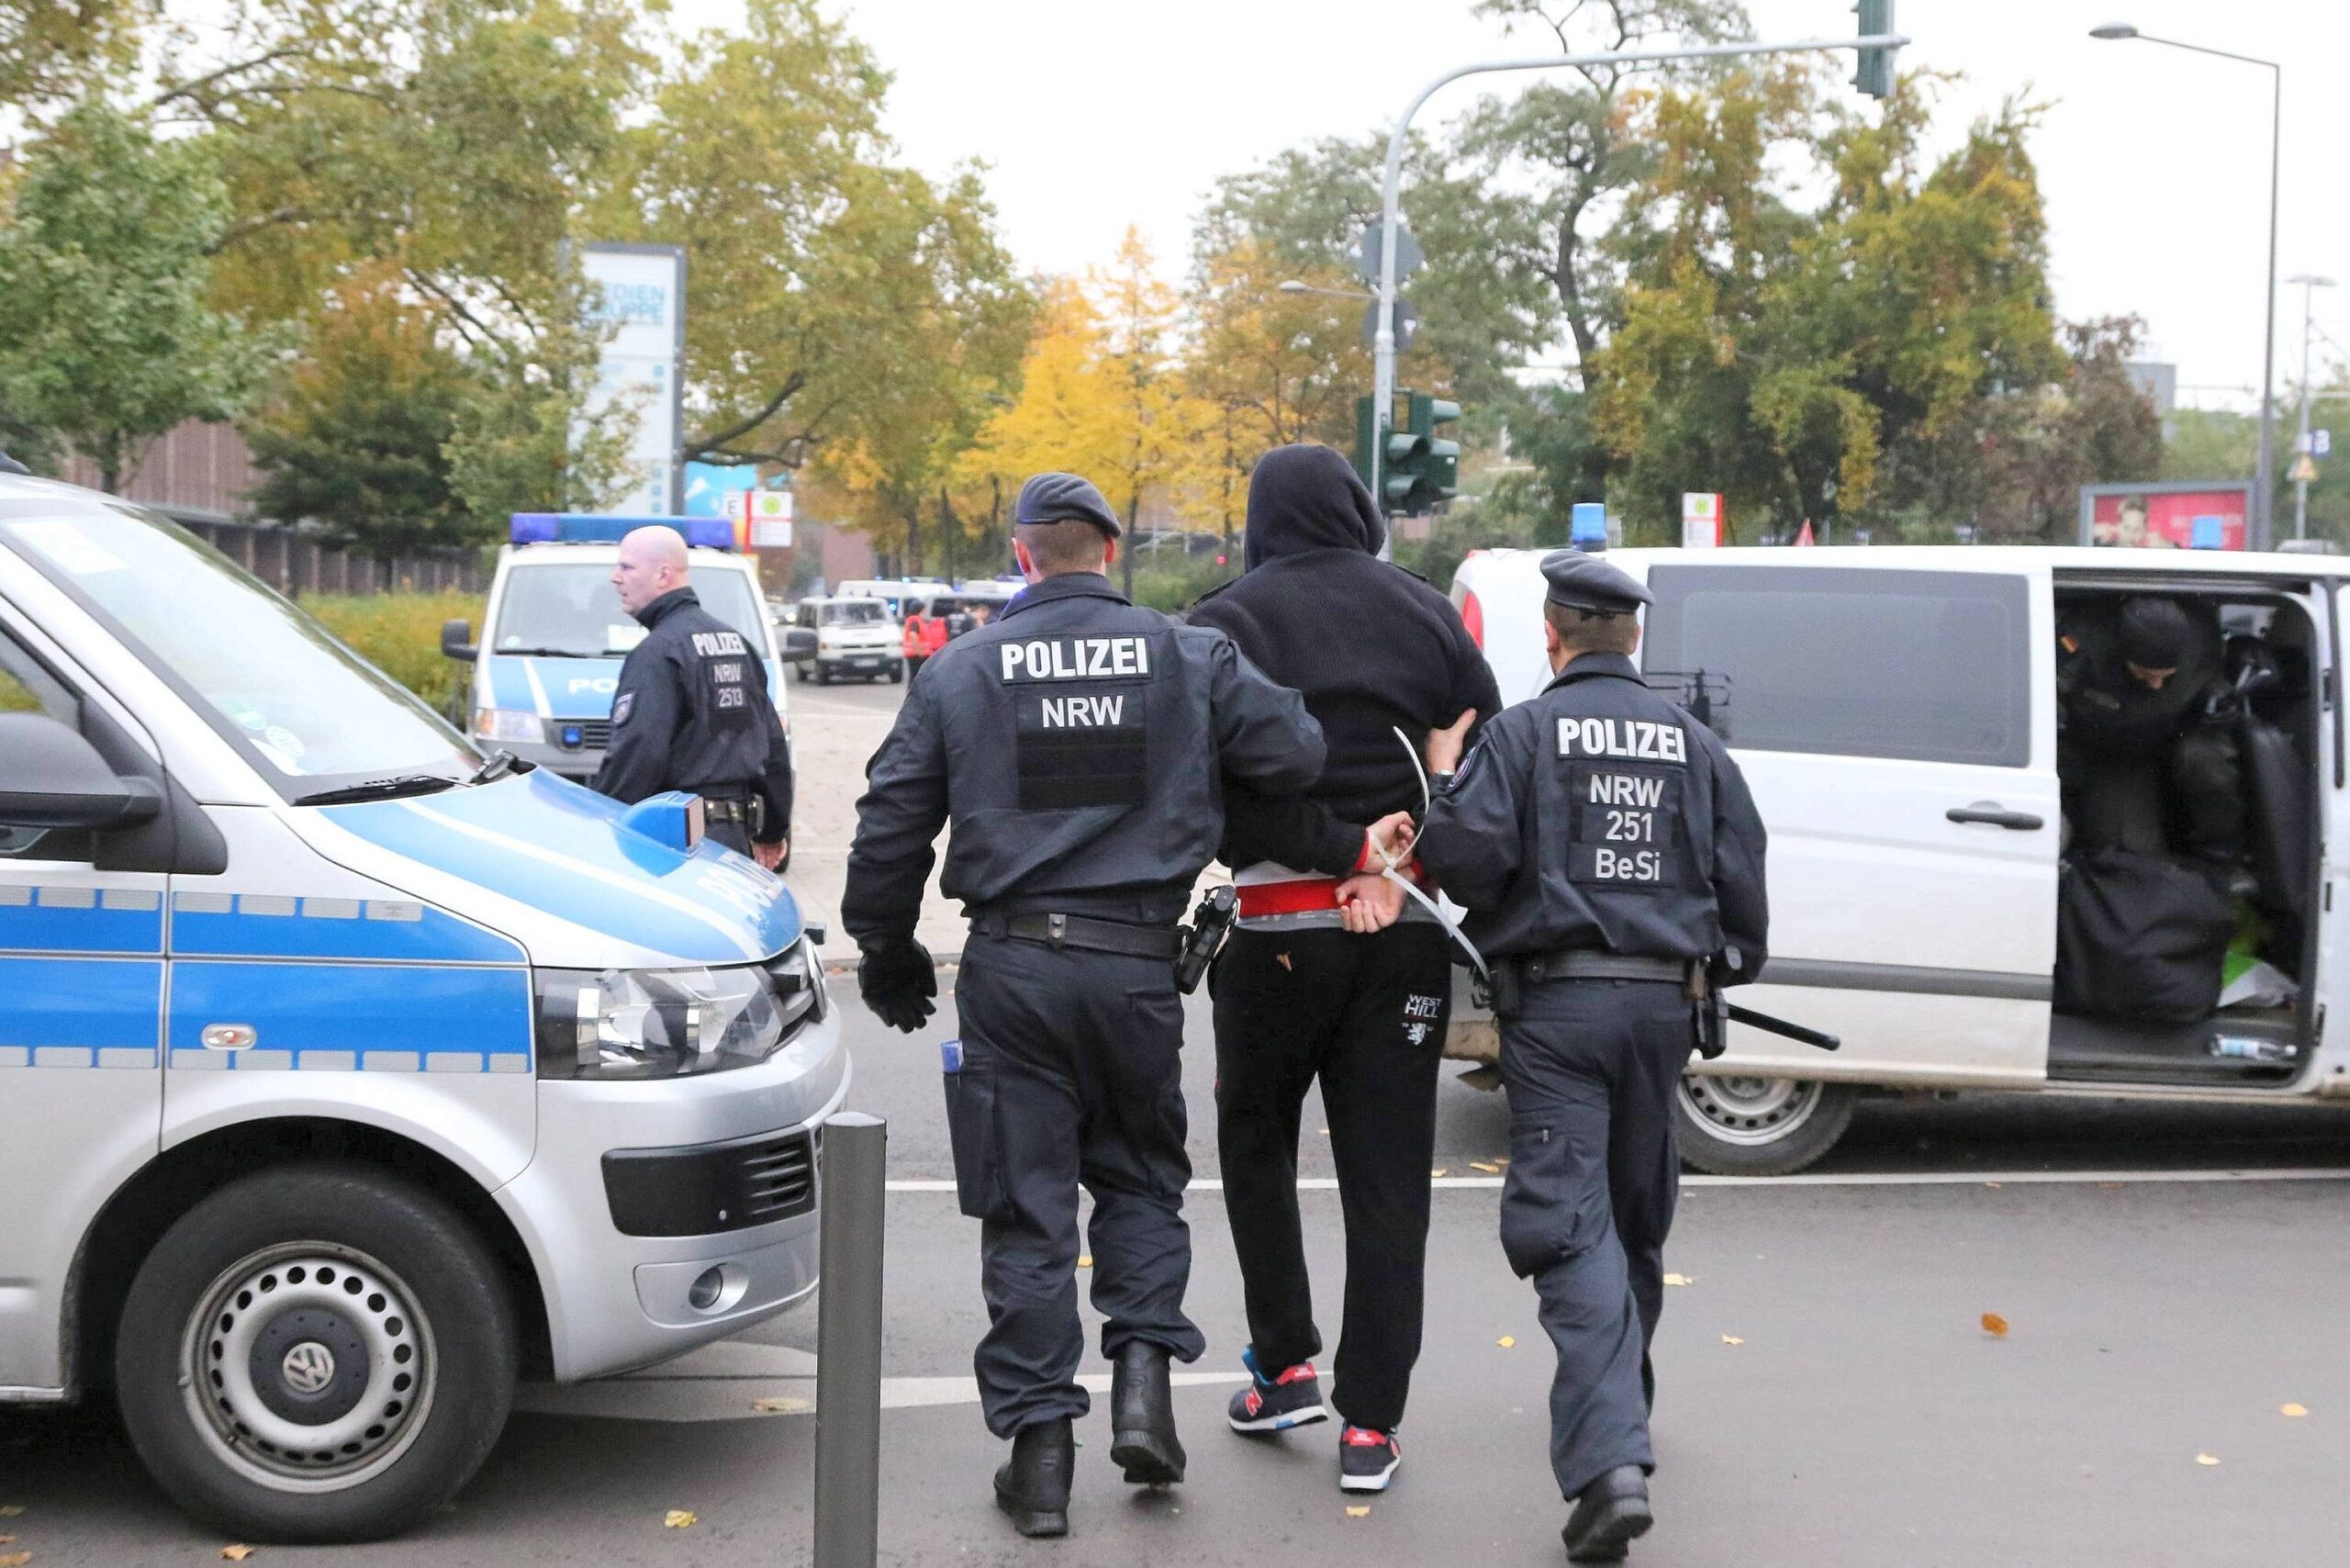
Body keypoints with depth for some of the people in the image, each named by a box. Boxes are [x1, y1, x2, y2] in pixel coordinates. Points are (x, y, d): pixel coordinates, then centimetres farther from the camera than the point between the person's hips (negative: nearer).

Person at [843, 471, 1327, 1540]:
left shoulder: (959, 672, 1)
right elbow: (1299, 754, -3)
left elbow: (892, 825, 2)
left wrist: (888, 956, 15)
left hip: (1011, 968, 0)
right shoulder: (1190, 659, 0)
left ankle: (1038, 1445, 8)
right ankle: (1143, 1371, 5)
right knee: (1141, 1173, 20)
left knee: (1027, 1208, 6)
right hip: (1137, 964, 1)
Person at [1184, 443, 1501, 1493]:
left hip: (1279, 924, -2)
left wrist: (1343, 850, -12)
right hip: (1407, 933, 3)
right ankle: (1369, 1423, 6)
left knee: (1256, 1143, 19)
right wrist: (1394, 862, -4)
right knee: (1387, 1177, 6)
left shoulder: (1228, 623, -5)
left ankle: (1285, 1366, 18)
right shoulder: (1425, 615, 7)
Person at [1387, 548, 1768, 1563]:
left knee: (1570, 1221, -8)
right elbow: (1741, 876, 8)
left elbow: (1465, 850, -18)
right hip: (1663, 1000, 5)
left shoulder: (1526, 732, -4)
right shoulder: (1693, 743, 10)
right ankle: (1621, 1408, 37)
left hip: (1556, 1003, -5)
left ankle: (1608, 1460, -22)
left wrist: (1423, 840, 4)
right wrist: (1727, 967, 24)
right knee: (1636, 1215, 20)